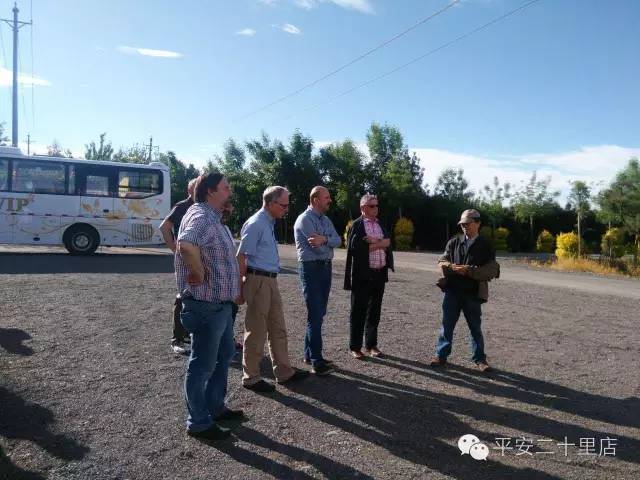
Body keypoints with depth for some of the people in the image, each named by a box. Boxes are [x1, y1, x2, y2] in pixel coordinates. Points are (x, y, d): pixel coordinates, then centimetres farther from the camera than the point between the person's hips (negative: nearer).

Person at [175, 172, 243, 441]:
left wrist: (233, 290, 20)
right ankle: (199, 423, 19)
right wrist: (200, 274, -26)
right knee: (203, 364, 3)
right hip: (207, 305, -10)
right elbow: (187, 246, -42)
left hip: (221, 303, 10)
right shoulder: (201, 216, -20)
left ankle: (215, 407, 38)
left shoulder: (213, 217, 13)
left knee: (224, 356, 22)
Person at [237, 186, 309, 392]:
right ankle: (251, 377, 16)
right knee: (256, 331, 2)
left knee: (278, 328, 15)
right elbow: (241, 257, -17)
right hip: (258, 281, -9)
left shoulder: (269, 223, 13)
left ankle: (284, 371, 26)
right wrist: (243, 286, -13)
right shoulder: (255, 224, -16)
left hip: (271, 281, 9)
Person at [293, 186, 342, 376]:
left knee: (319, 314, 12)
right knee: (315, 315, -7)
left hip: (326, 268, 8)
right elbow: (318, 246, -19)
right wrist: (329, 242, 0)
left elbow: (338, 240, 1)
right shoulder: (305, 219, -11)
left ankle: (309, 354, 23)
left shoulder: (326, 220, 15)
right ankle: (316, 362, -3)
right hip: (311, 268, -8)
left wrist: (324, 240, -16)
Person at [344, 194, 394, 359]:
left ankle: (371, 344, 25)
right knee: (359, 311, 3)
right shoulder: (357, 225, -5)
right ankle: (355, 347, 13)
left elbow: (388, 242, 1)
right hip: (363, 275, -6)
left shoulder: (380, 224, 14)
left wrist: (374, 241, -14)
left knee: (374, 310, 13)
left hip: (379, 274, 6)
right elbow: (356, 247, -19)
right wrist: (380, 244, -12)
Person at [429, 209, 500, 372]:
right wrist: (451, 266, -14)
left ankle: (479, 359, 21)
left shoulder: (485, 246, 0)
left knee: (475, 327, 9)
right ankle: (441, 355, 18)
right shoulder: (454, 242, 9)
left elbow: (491, 271, -7)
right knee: (447, 324, 7)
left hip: (473, 293, -2)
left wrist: (468, 270, -18)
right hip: (452, 291, 2)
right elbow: (441, 261, 9)